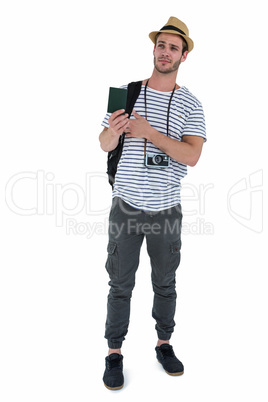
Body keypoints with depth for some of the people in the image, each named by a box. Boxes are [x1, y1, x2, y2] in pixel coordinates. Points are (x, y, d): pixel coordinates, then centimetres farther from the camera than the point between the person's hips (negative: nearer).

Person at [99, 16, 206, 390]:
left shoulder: (190, 104, 1)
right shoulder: (127, 93, 3)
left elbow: (191, 155, -12)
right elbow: (105, 145, 2)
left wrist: (149, 132, -22)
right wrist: (113, 130, -22)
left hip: (167, 208, 1)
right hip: (126, 205, 0)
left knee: (165, 283, 15)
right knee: (121, 284, 7)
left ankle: (164, 344, 34)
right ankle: (114, 353, 23)